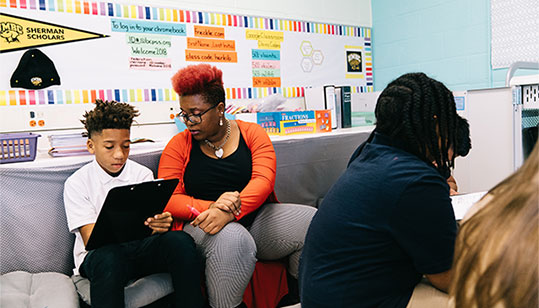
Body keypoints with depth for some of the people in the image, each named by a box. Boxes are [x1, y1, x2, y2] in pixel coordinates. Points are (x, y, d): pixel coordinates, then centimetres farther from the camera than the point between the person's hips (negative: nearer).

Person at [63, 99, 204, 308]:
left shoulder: (142, 174, 7)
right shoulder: (76, 183, -1)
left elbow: (151, 222, -1)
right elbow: (91, 240, -9)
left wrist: (160, 224, -27)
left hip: (140, 247, 3)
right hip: (99, 253, -2)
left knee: (179, 240, -28)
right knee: (109, 256, -38)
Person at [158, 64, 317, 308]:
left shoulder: (252, 134, 5)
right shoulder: (180, 144, 5)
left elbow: (263, 180, -10)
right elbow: (168, 200, -4)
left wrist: (229, 211, -28)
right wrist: (211, 207, -22)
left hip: (255, 218, 2)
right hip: (201, 224, -2)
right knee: (232, 240, -36)